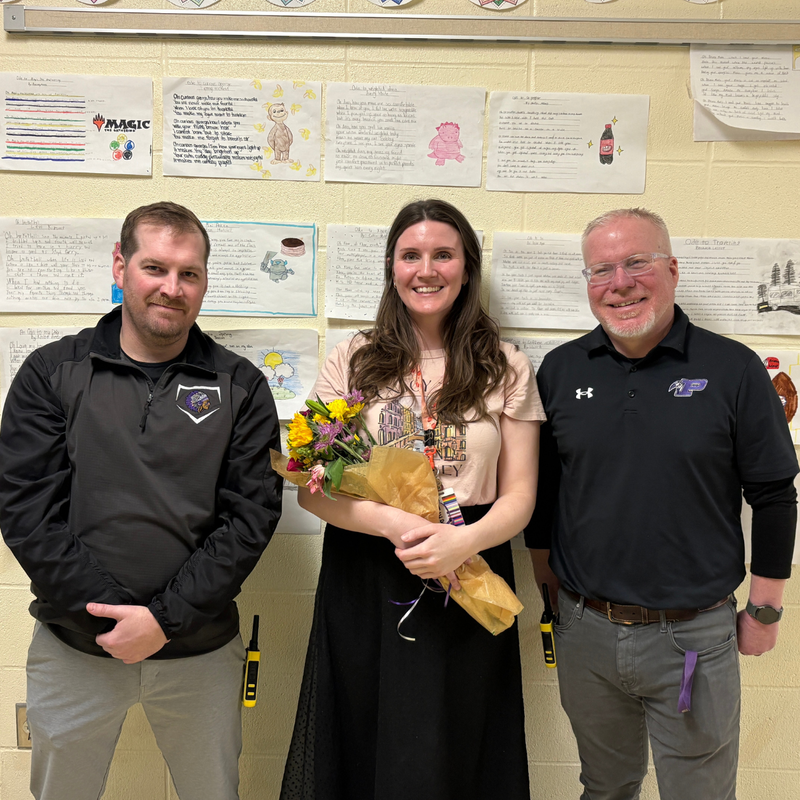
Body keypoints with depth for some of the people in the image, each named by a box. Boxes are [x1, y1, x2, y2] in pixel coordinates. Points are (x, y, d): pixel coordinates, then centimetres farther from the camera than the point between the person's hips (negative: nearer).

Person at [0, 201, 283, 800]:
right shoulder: (51, 374, -2)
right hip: (73, 649, 1)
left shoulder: (240, 387, -2)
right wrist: (113, 613, -15)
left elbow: (252, 514, -8)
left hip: (201, 651, 0)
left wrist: (166, 618, -15)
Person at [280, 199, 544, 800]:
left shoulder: (507, 369, 3)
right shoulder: (353, 361, 2)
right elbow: (313, 489, -2)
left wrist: (465, 540, -19)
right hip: (364, 583, 1)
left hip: (468, 578, 0)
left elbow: (518, 496, 2)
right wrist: (392, 522, -19)